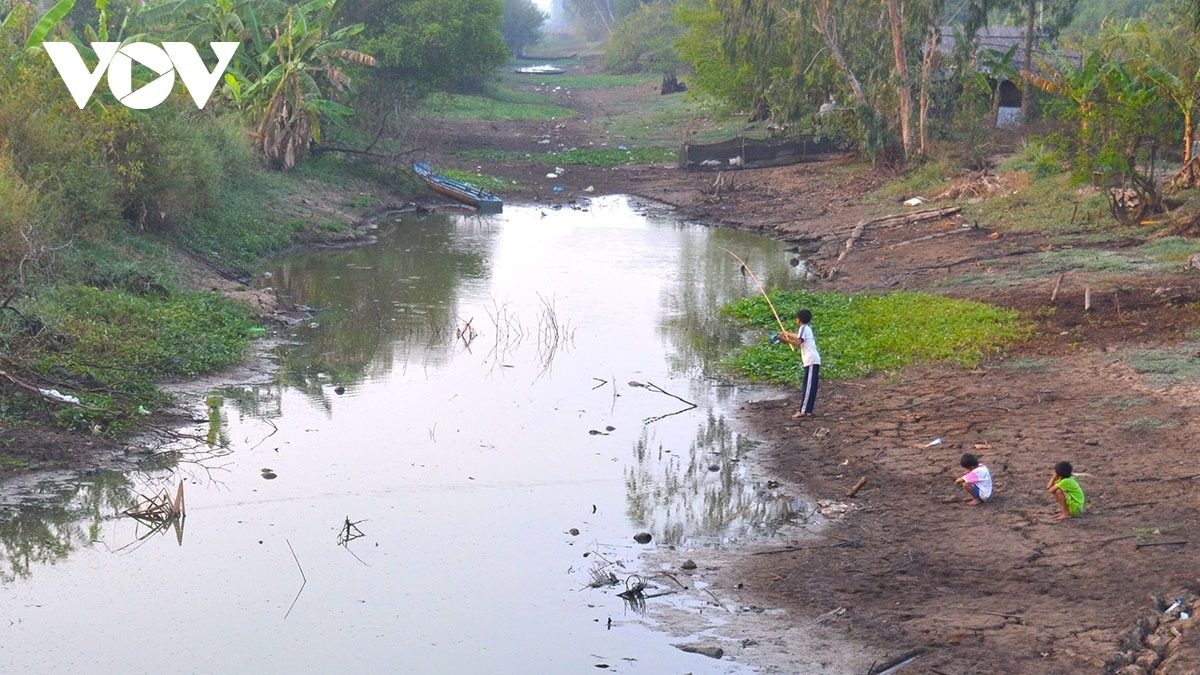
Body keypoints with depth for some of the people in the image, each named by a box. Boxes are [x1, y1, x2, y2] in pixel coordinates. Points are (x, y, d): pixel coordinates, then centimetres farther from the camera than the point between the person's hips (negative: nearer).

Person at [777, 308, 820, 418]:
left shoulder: (803, 328, -7)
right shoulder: (807, 328, 22)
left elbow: (798, 342, -20)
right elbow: (799, 336, 44)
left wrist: (785, 339, -13)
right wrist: (787, 333, 58)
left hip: (811, 361, -10)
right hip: (812, 361, 10)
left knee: (808, 386, -11)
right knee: (809, 386, 9)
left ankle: (803, 411, -14)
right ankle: (807, 410, 10)